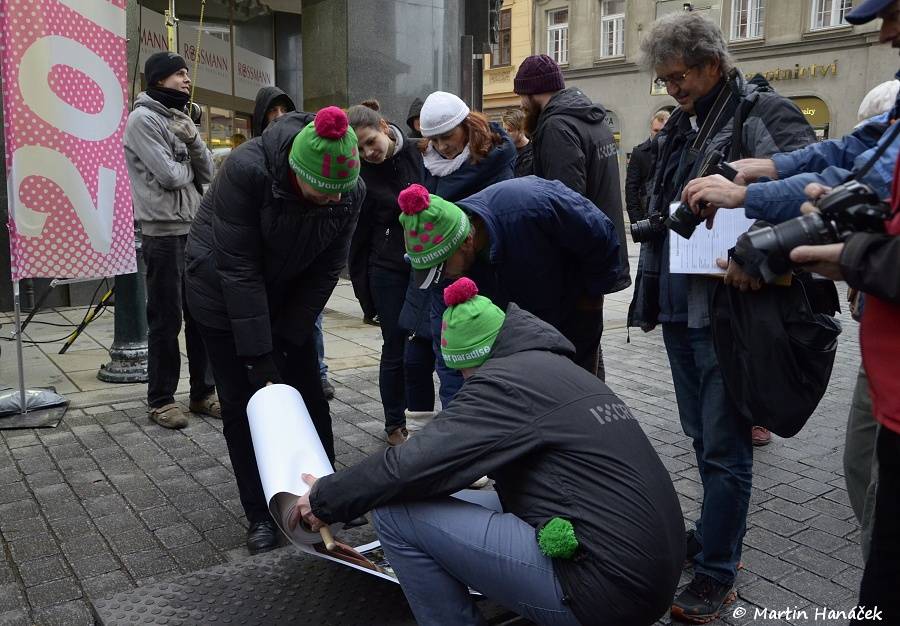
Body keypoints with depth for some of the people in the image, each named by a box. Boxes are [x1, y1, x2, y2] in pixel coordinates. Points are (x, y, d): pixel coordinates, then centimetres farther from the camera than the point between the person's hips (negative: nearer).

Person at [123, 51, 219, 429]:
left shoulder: (182, 119, 18)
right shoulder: (143, 118, -5)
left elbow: (207, 174, 8)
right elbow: (169, 176, -15)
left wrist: (193, 141, -7)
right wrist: (190, 169, 4)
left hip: (197, 231, 7)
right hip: (164, 233, -7)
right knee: (166, 319, -1)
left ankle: (202, 392, 20)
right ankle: (161, 399, 11)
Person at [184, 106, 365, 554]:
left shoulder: (350, 192, -21)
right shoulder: (247, 169, -33)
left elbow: (325, 271, -13)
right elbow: (238, 268, -30)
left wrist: (285, 342, -16)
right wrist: (260, 357, -29)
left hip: (287, 294, 4)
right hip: (222, 290, -3)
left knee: (308, 394, 5)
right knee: (241, 402, -1)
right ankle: (260, 515, 12)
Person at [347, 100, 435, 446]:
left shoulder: (418, 152, -2)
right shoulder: (360, 174, -7)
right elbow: (358, 232, 0)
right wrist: (361, 283, 3)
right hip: (389, 271, -2)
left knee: (423, 345, -2)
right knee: (396, 348, 6)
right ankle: (395, 424, 22)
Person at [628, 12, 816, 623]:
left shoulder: (764, 114, -8)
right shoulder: (679, 128, 16)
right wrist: (652, 295, 19)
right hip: (680, 310, 8)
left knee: (724, 447, 1)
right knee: (703, 436, 19)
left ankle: (717, 574, 14)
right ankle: (720, 533, 37)